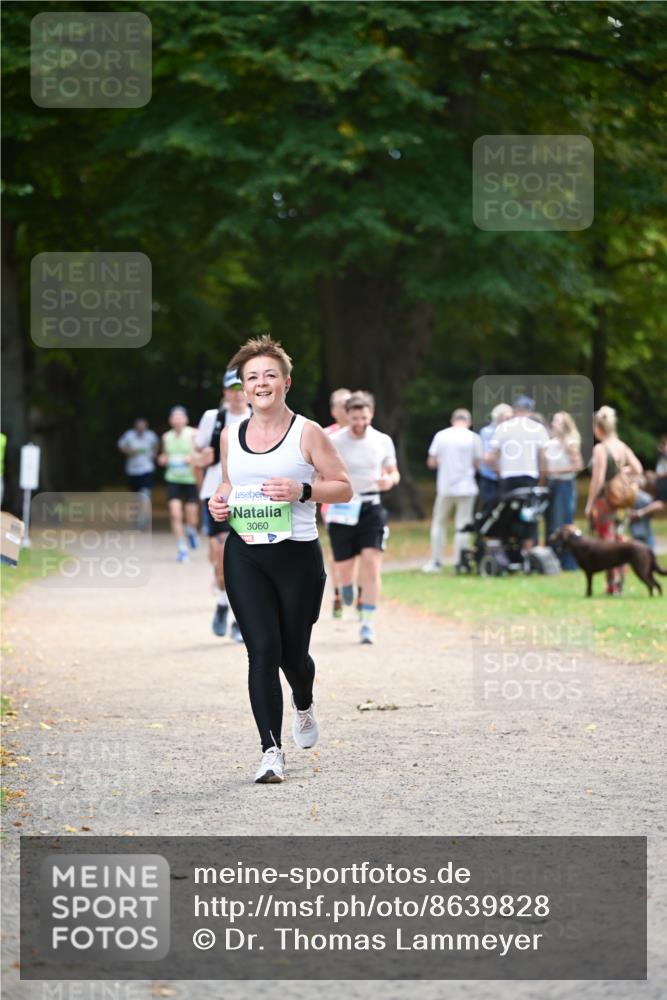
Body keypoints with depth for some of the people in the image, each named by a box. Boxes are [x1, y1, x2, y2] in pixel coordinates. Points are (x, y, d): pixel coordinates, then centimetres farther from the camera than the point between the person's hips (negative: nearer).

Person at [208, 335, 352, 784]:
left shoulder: (308, 433, -3)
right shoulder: (230, 436, 9)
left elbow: (344, 488, -2)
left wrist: (303, 490, -19)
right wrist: (220, 499, 2)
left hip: (297, 555, -2)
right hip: (244, 556, 2)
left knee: (293, 651, 9)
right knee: (262, 649, -11)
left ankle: (304, 707, 45)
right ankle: (272, 750, -9)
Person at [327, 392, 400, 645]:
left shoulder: (383, 441, 2)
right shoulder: (333, 442, -5)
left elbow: (393, 472, 14)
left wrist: (390, 479, -10)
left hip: (371, 507, 1)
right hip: (342, 509, -1)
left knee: (371, 562, -14)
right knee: (345, 565, 5)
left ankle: (368, 623, -9)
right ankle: (346, 586, 45)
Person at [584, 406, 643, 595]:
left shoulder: (600, 449, -16)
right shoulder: (622, 447, 4)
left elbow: (597, 480, -18)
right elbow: (637, 469, 7)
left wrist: (589, 503, -10)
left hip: (603, 500, -7)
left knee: (607, 543, -2)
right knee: (619, 541, 14)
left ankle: (612, 585, -2)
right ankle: (619, 584, 18)